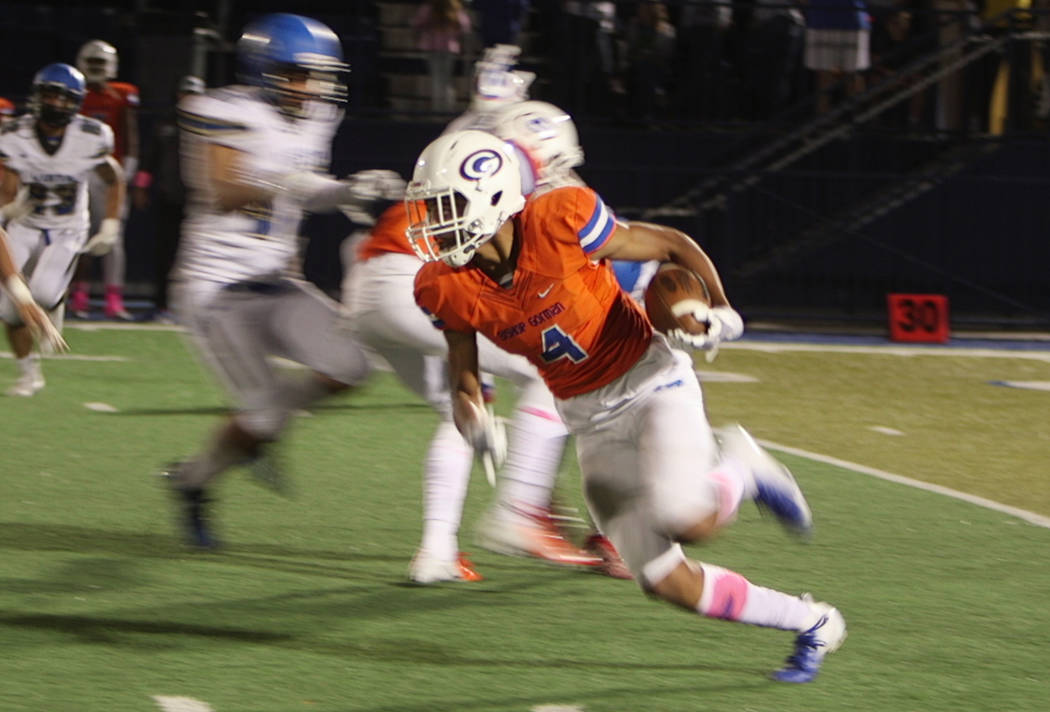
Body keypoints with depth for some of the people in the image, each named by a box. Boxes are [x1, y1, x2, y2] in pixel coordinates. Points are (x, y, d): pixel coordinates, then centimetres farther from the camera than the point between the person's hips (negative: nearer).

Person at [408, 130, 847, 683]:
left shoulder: (558, 226, -24)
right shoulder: (447, 289, -11)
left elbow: (672, 245, -11)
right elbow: (463, 365, 5)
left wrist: (720, 310, -20)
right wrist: (469, 413, -15)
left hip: (651, 382, -5)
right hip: (591, 423, 5)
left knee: (684, 520, -30)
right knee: (666, 581, -2)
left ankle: (736, 473, 6)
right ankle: (810, 623, 18)